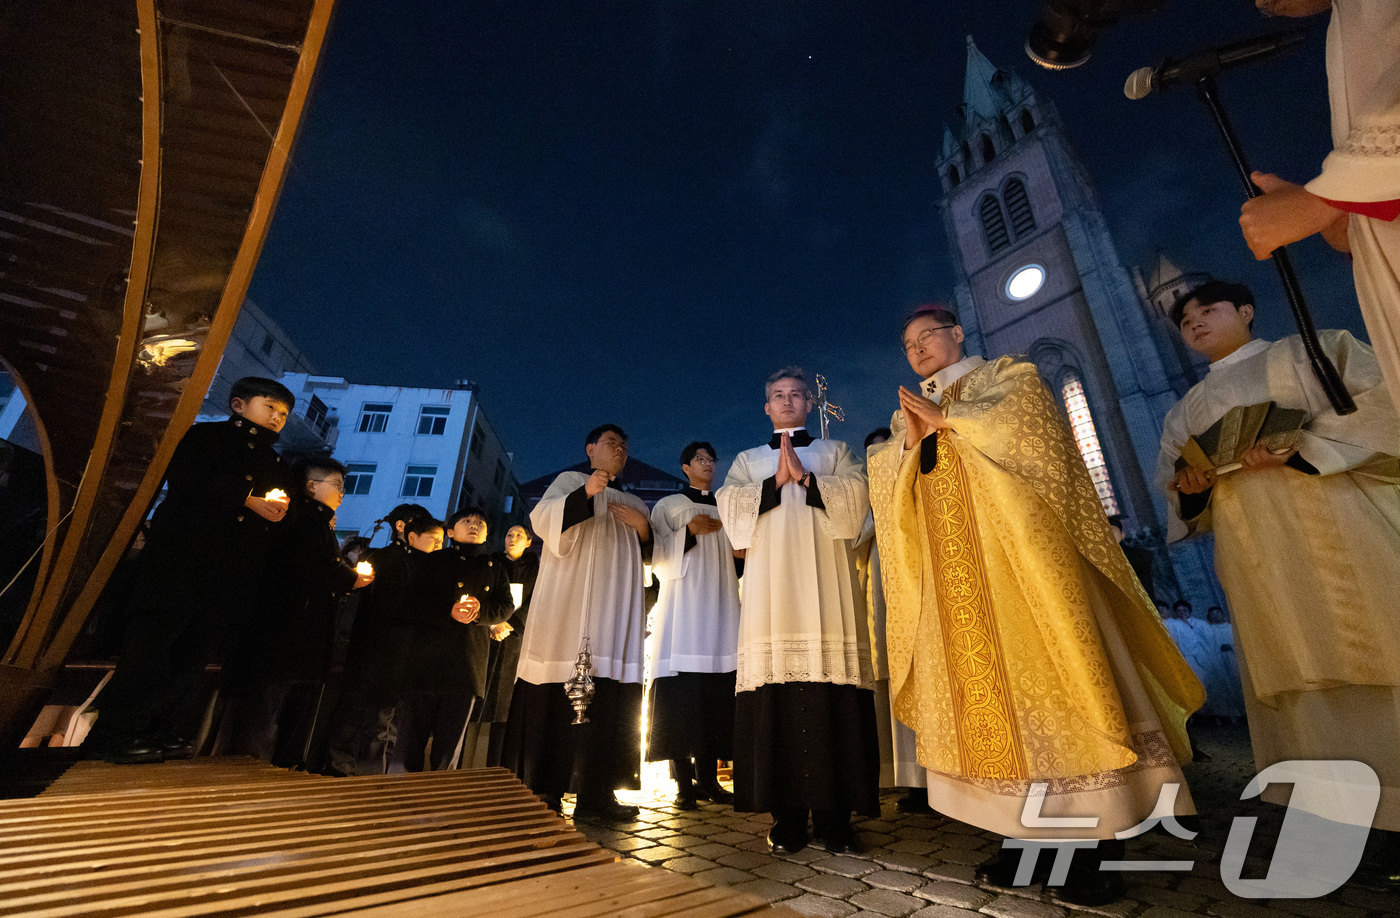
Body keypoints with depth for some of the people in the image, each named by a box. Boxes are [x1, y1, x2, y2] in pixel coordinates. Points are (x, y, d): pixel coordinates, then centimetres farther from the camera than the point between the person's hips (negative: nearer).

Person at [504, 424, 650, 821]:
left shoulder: (635, 505, 24)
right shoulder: (571, 481, 12)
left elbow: (652, 559, 21)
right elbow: (542, 518, -6)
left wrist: (643, 530, 0)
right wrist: (585, 493, -21)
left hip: (616, 611, 4)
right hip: (571, 604, -4)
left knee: (608, 699, -3)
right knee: (558, 694, -5)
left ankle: (596, 794, 2)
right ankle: (544, 788, 4)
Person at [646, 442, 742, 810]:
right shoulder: (668, 505, 11)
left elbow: (740, 557, 22)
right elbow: (657, 554, 1)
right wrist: (689, 532, -13)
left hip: (720, 606, 4)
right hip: (682, 607, -3)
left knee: (715, 694, 0)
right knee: (681, 693, -8)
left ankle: (708, 778, 9)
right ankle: (684, 783, 0)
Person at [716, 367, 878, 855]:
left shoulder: (836, 452, 20)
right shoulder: (748, 461, 21)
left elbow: (854, 500, 1)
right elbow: (731, 510, 4)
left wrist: (805, 477, -8)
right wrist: (776, 481, -5)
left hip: (825, 587, 0)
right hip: (771, 590, 1)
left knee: (832, 701, -6)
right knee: (777, 701, -4)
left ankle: (834, 815, 4)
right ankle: (788, 815, 5)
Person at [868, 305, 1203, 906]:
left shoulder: (1005, 376, 11)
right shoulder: (907, 417, 20)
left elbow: (1031, 425, -10)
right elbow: (888, 493, 9)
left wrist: (946, 420, -9)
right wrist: (911, 443, -7)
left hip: (1018, 554, -4)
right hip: (954, 572, 4)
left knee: (1049, 672, -6)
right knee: (983, 683, 2)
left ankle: (1099, 839, 4)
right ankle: (1024, 831, 10)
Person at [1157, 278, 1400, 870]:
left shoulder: (1314, 351, 12)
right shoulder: (1185, 413, 20)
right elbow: (1184, 504, 20)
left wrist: (1298, 448, -17)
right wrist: (1188, 487, -3)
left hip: (1342, 530, -3)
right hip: (1261, 562, 4)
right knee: (1300, 672, 1)